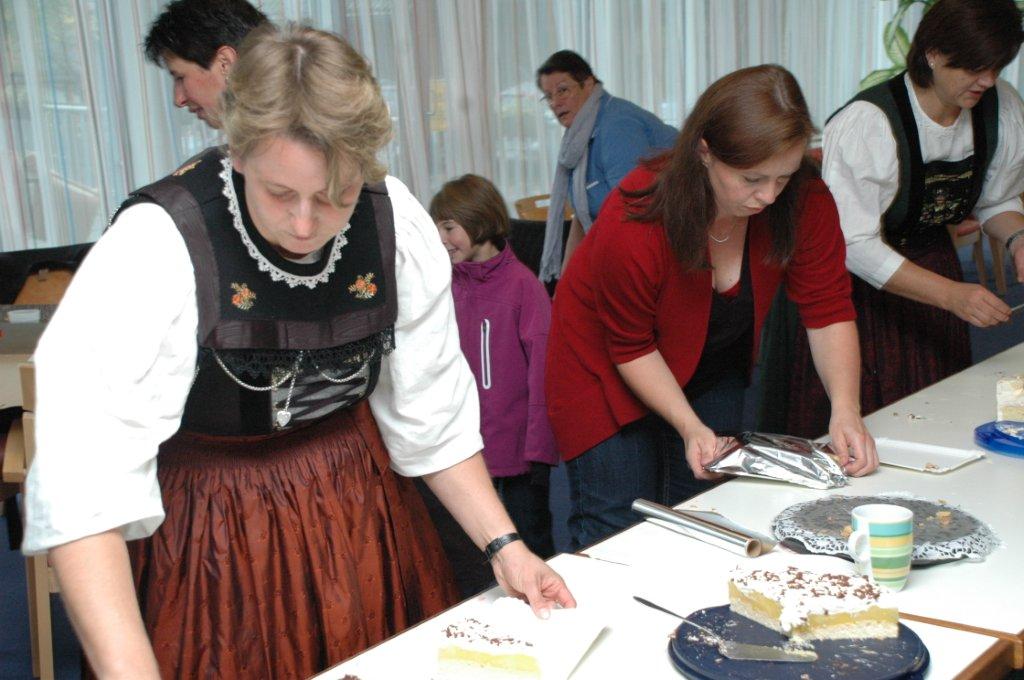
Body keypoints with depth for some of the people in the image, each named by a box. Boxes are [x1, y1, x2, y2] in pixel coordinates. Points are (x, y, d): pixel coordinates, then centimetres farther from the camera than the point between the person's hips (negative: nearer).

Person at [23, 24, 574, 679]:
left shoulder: (397, 224, -13)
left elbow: (431, 413, -3)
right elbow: (85, 469, -33)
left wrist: (502, 544, -9)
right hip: (206, 527, -3)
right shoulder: (157, 246, -26)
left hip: (360, 500, 4)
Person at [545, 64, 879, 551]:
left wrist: (845, 410, -29)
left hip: (713, 372, 5)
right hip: (608, 371, -4)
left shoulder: (803, 203, -22)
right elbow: (632, 347, -21)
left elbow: (828, 310, -16)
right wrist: (689, 426, -28)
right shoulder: (633, 225, -34)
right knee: (617, 533, -5)